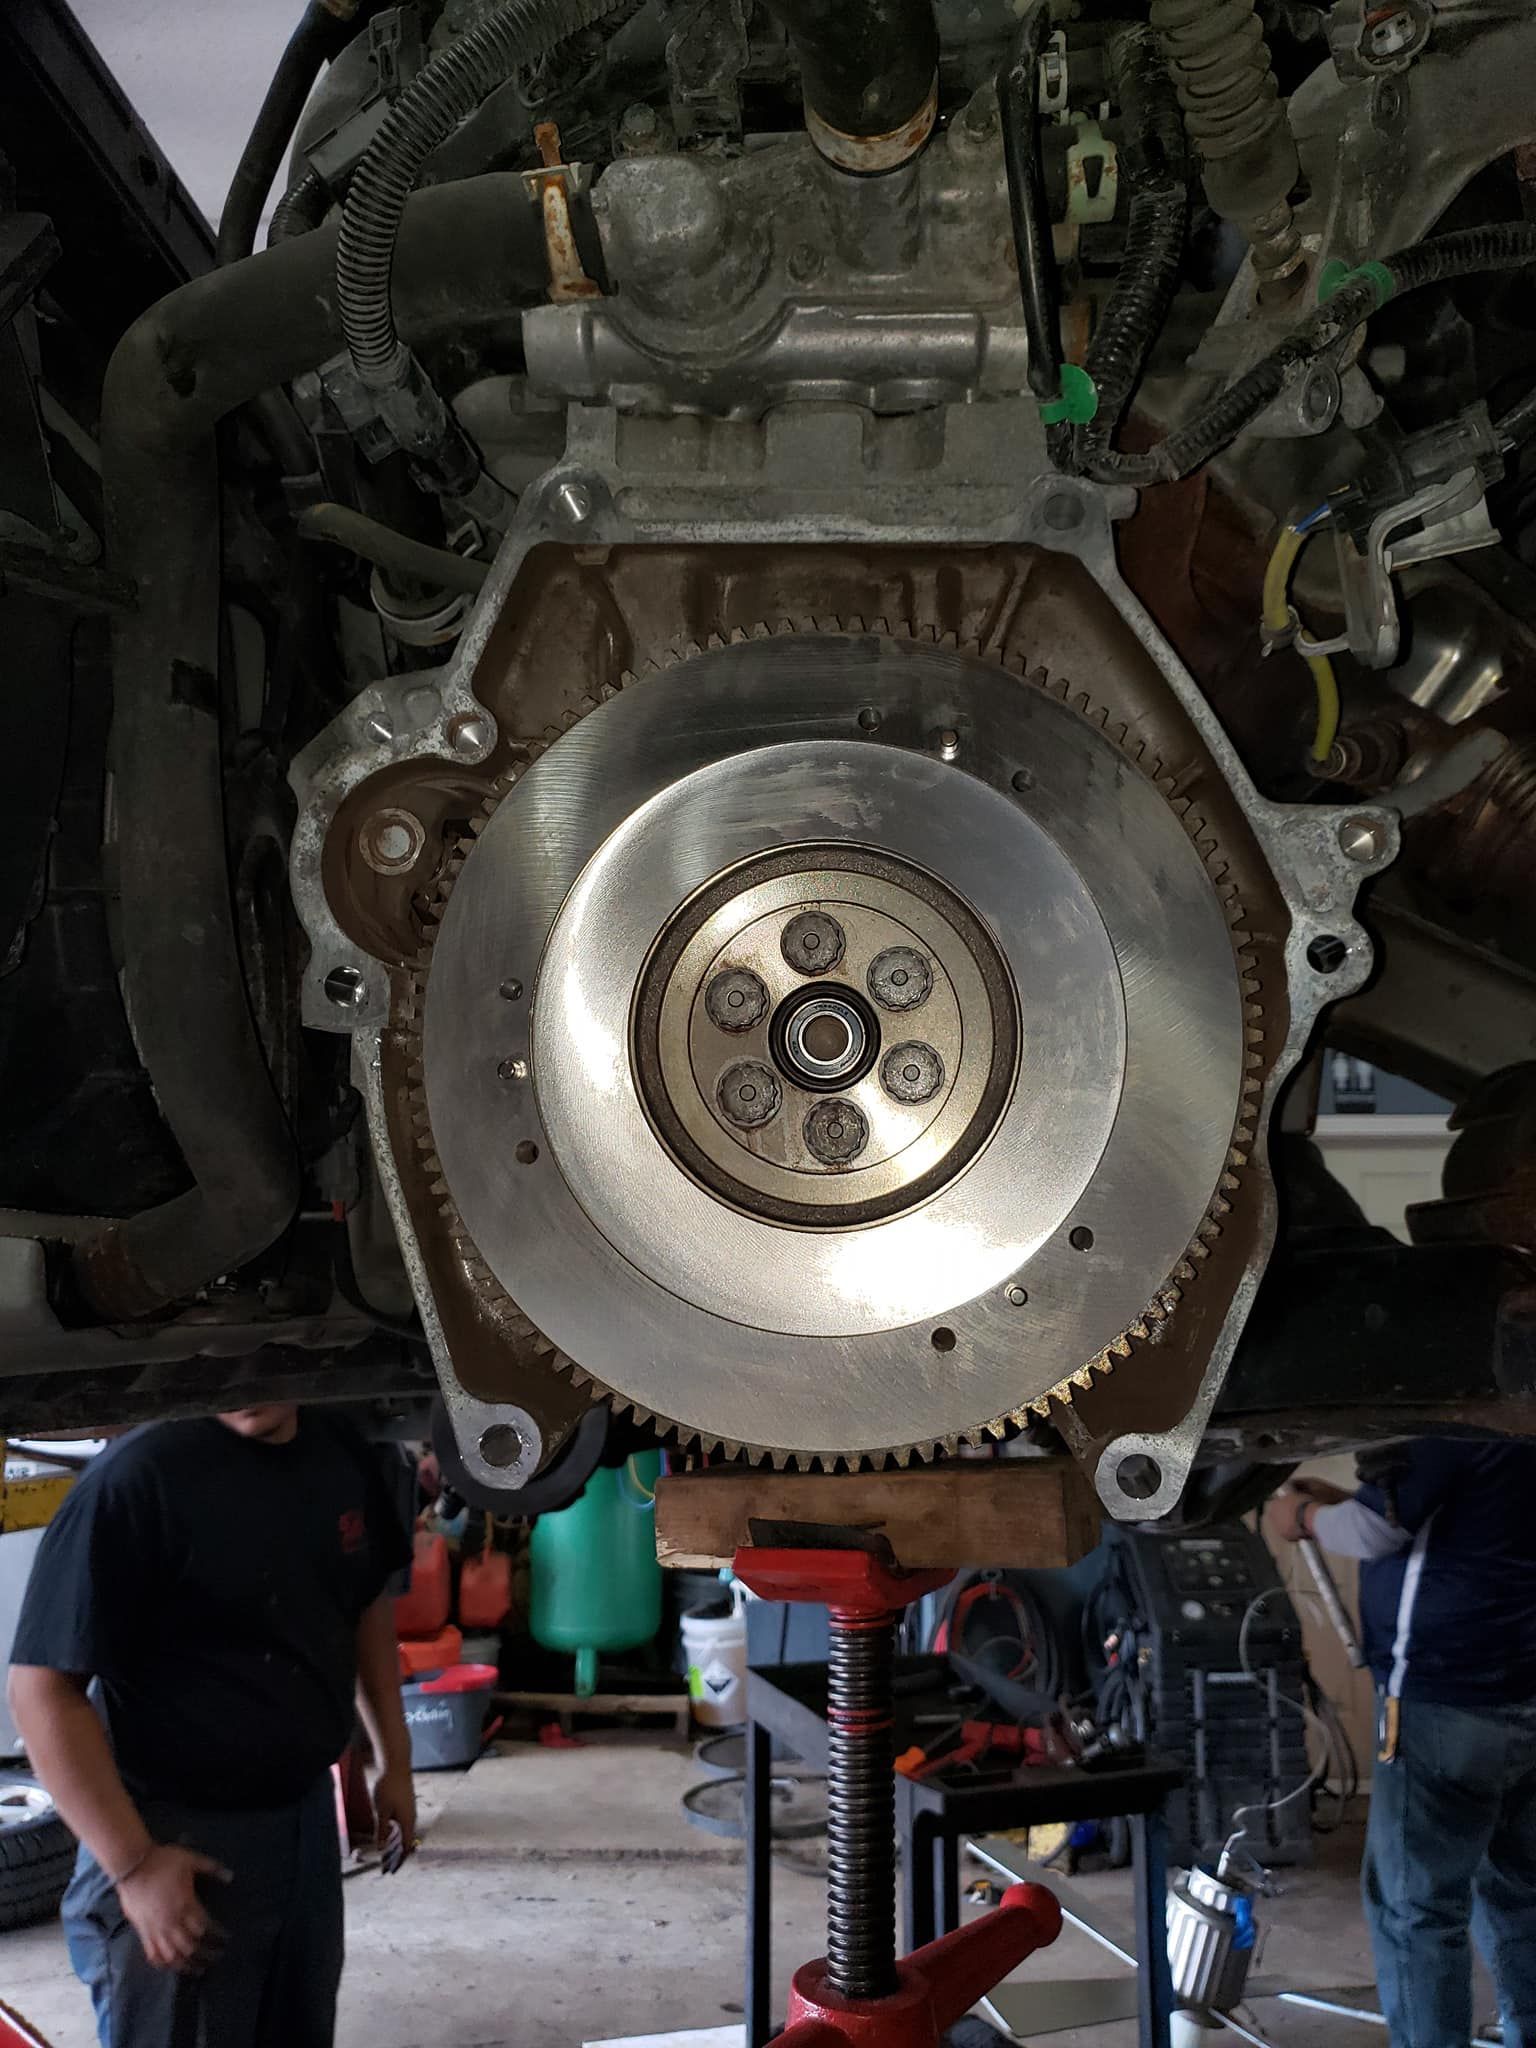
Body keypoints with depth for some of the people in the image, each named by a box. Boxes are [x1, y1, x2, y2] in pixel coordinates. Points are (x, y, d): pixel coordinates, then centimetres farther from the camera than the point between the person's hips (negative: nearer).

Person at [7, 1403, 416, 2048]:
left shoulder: (341, 1454, -2)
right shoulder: (137, 1477, -23)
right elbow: (44, 1687, -21)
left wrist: (394, 1760, 15)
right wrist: (132, 1863, -21)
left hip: (309, 1814, 7)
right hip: (181, 1839, -7)